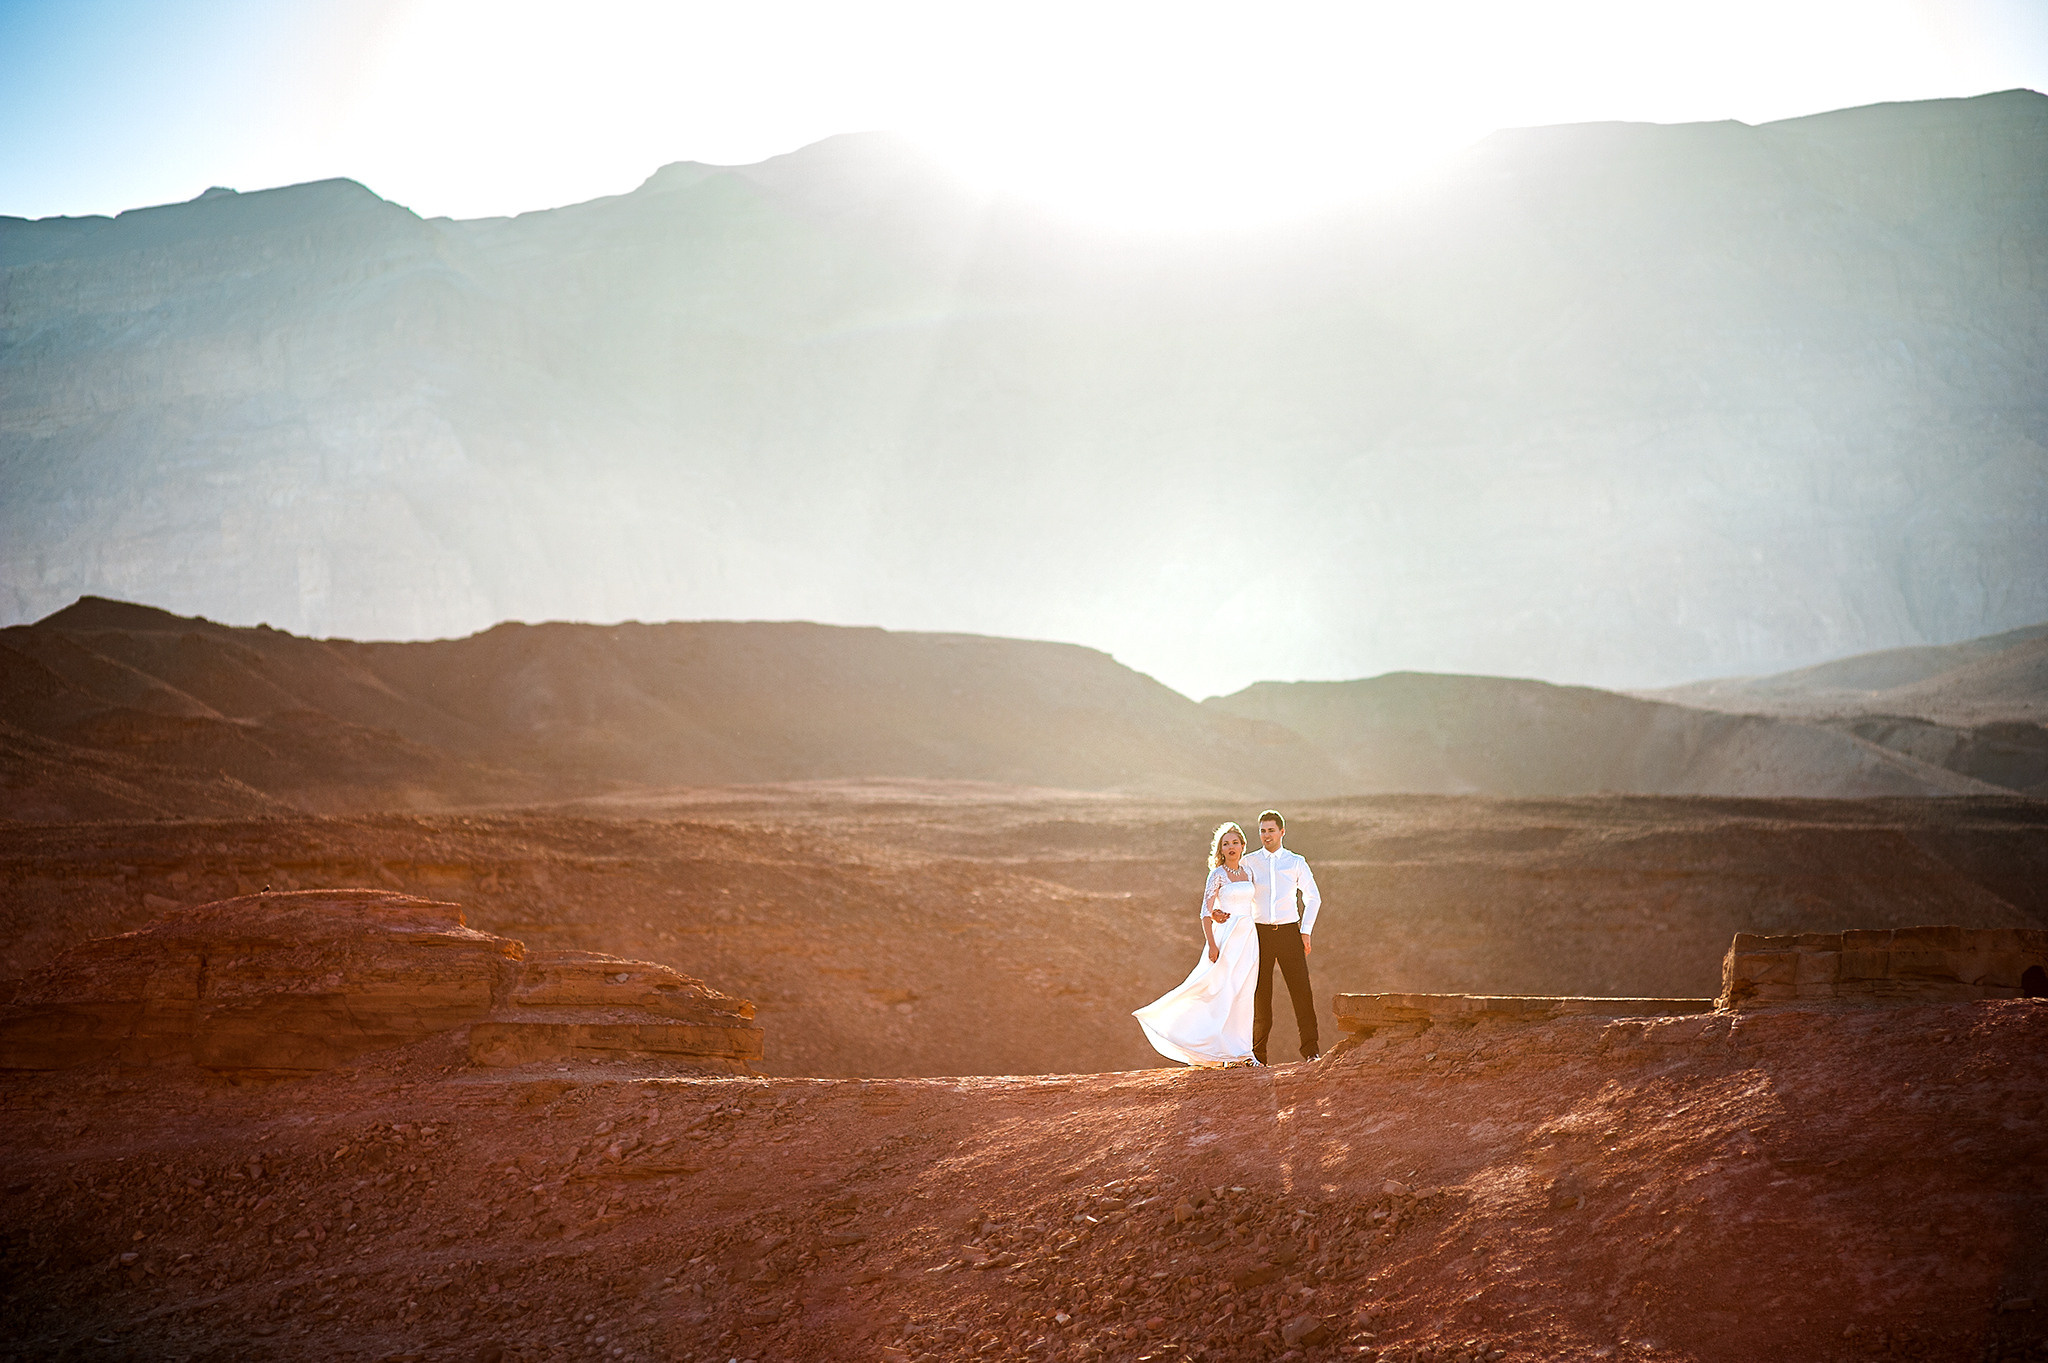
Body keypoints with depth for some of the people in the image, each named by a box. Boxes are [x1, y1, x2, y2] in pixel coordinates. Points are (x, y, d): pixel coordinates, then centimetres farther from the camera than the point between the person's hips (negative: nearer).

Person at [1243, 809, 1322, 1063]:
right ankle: (1258, 1055, 6)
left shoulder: (1296, 863, 7)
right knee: (1260, 995, 0)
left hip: (1289, 932, 0)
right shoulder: (1248, 863, 6)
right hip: (1259, 933, 0)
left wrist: (1305, 931, 5)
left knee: (1301, 990, -8)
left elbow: (1313, 897, 13)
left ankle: (1311, 1050, -4)